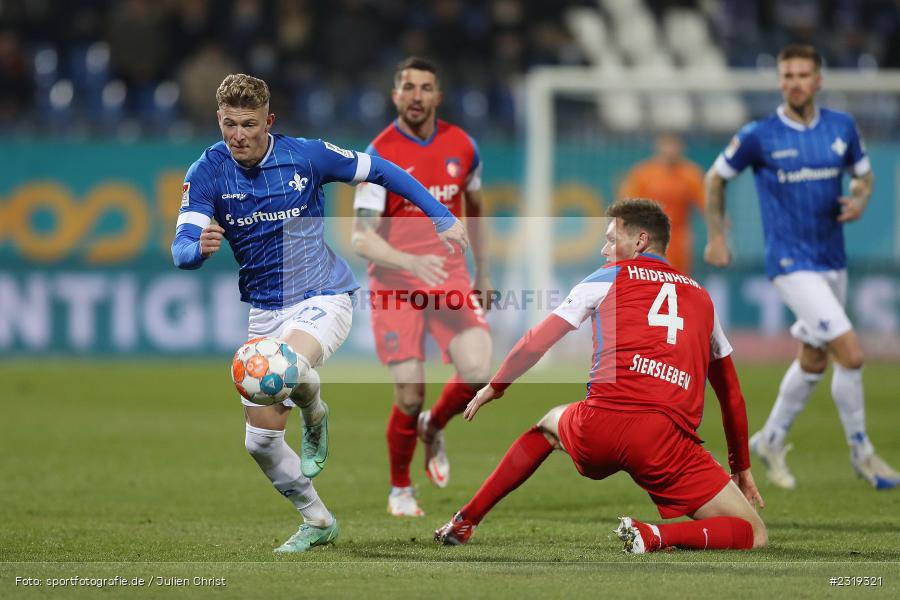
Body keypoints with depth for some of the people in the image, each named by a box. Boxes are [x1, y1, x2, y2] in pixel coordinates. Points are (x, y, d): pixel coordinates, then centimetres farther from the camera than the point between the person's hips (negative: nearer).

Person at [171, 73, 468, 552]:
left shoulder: (305, 155, -12)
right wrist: (200, 247, -43)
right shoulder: (206, 173, -9)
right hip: (265, 310, 4)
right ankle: (317, 522, 27)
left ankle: (314, 415, -1)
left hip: (323, 297, -4)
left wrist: (442, 217, -1)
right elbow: (182, 248, -18)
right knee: (260, 441, 3)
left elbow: (380, 171, 1)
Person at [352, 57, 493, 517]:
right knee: (410, 398, -8)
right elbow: (362, 238, -16)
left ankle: (434, 428, 15)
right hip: (395, 284, -3)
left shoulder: (461, 146, 3)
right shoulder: (379, 155, -10)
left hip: (450, 278, 3)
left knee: (477, 371, -19)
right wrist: (412, 262, -32)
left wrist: (483, 272, 22)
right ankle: (400, 490, 18)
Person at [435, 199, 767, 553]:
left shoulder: (608, 277, 17)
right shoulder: (702, 298, 25)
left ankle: (465, 522, 34)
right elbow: (732, 396, 30)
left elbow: (536, 344, 16)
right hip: (666, 442, -1)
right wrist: (741, 468, 41)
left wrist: (493, 388, 34)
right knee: (754, 535, 6)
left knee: (549, 424, 38)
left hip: (597, 430, 1)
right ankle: (656, 537, -21)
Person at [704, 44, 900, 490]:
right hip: (793, 264, -6)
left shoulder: (842, 127, 1)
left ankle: (770, 442, 35)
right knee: (851, 354, -14)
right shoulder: (759, 136, -10)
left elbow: (863, 173, 16)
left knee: (814, 360, 16)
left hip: (833, 261, 6)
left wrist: (859, 200, -6)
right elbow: (716, 178, 4)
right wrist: (715, 237, 5)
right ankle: (861, 453, 3)